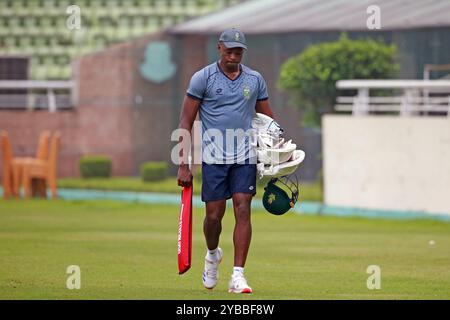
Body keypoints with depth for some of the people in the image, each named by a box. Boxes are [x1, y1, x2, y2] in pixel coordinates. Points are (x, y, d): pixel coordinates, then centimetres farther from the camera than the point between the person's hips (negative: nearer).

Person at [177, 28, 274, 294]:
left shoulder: (255, 80, 8)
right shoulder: (203, 78, -1)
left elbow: (268, 120, 17)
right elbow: (186, 123, -1)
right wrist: (184, 166, -5)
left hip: (245, 157, 2)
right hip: (214, 157, -2)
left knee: (243, 210, -8)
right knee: (214, 214, 0)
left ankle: (238, 275, -8)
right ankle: (213, 254, 32)